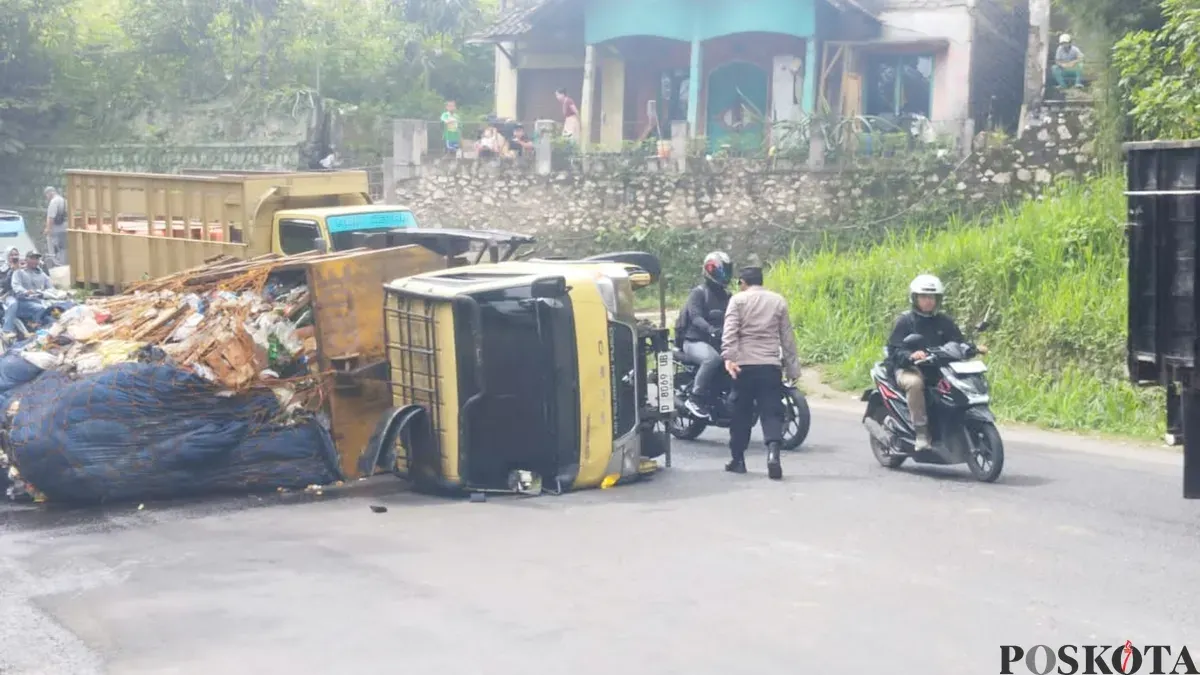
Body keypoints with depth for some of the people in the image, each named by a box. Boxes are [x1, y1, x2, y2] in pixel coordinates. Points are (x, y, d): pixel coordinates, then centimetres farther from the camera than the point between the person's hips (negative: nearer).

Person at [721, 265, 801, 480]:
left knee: (741, 412, 10)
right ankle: (773, 452, -24)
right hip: (770, 365, 1)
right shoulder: (778, 300, 12)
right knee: (771, 412, -2)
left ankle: (738, 459, 17)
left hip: (744, 364, -1)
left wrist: (729, 357, -18)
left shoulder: (738, 299, 5)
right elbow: (787, 338, 11)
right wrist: (792, 368, 15)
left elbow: (730, 331, -10)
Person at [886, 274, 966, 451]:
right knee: (915, 383, -38)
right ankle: (921, 433, -35)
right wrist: (910, 355, -27)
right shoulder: (905, 321, 3)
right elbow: (893, 350, -6)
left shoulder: (945, 322, 16)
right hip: (909, 369, -4)